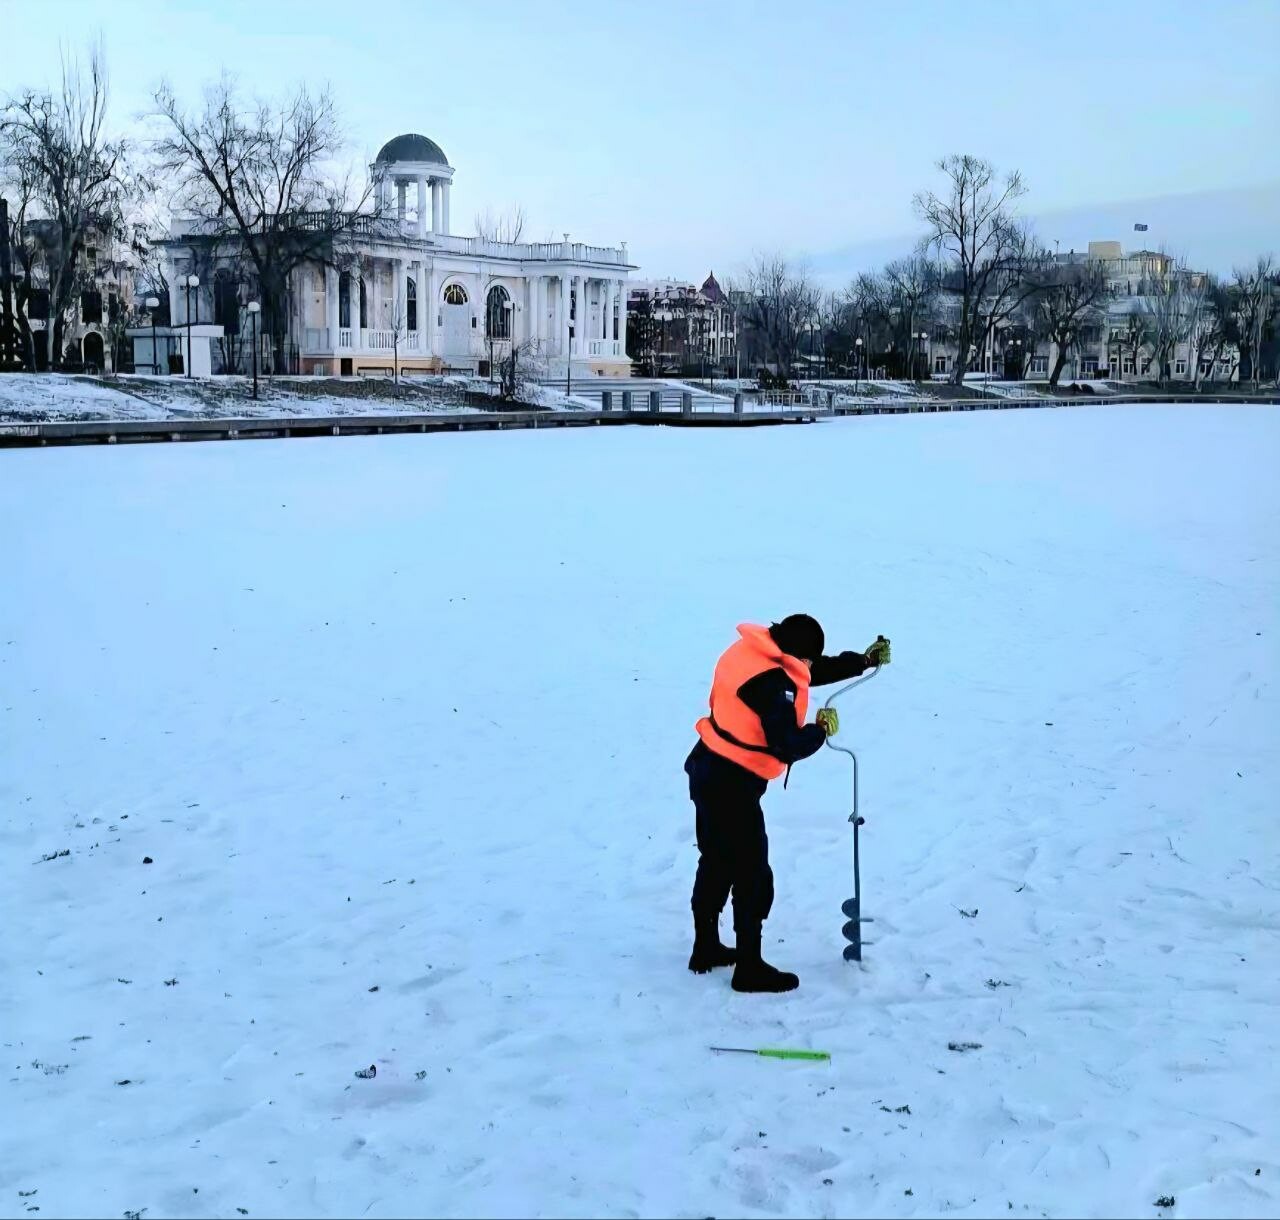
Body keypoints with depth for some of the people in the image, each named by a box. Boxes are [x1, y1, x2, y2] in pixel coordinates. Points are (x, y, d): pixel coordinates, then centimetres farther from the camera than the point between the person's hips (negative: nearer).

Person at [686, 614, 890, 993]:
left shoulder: (753, 651, 4)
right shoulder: (773, 683, -25)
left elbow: (813, 671, 16)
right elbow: (788, 747, -25)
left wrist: (864, 660, 15)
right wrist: (821, 729, -7)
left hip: (709, 771, 10)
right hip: (732, 784, -10)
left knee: (716, 864, 22)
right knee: (753, 877, 3)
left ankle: (706, 949, 36)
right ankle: (750, 969, 14)